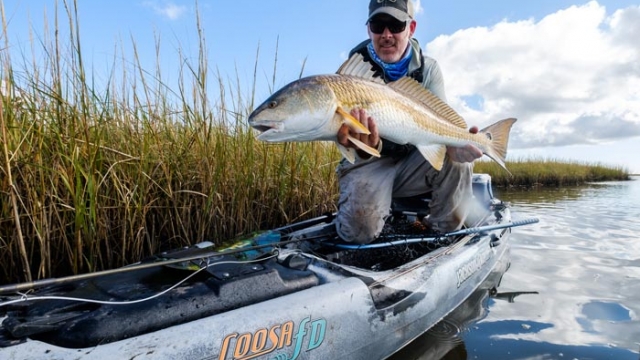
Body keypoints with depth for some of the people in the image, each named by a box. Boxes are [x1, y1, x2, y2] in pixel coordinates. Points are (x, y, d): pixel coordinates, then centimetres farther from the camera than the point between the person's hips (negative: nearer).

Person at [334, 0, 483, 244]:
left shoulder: (428, 69, -1)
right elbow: (353, 129, -21)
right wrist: (365, 146, -48)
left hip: (414, 162, 3)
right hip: (369, 164, -3)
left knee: (457, 160, -26)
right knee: (360, 228, -28)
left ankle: (444, 233, -3)